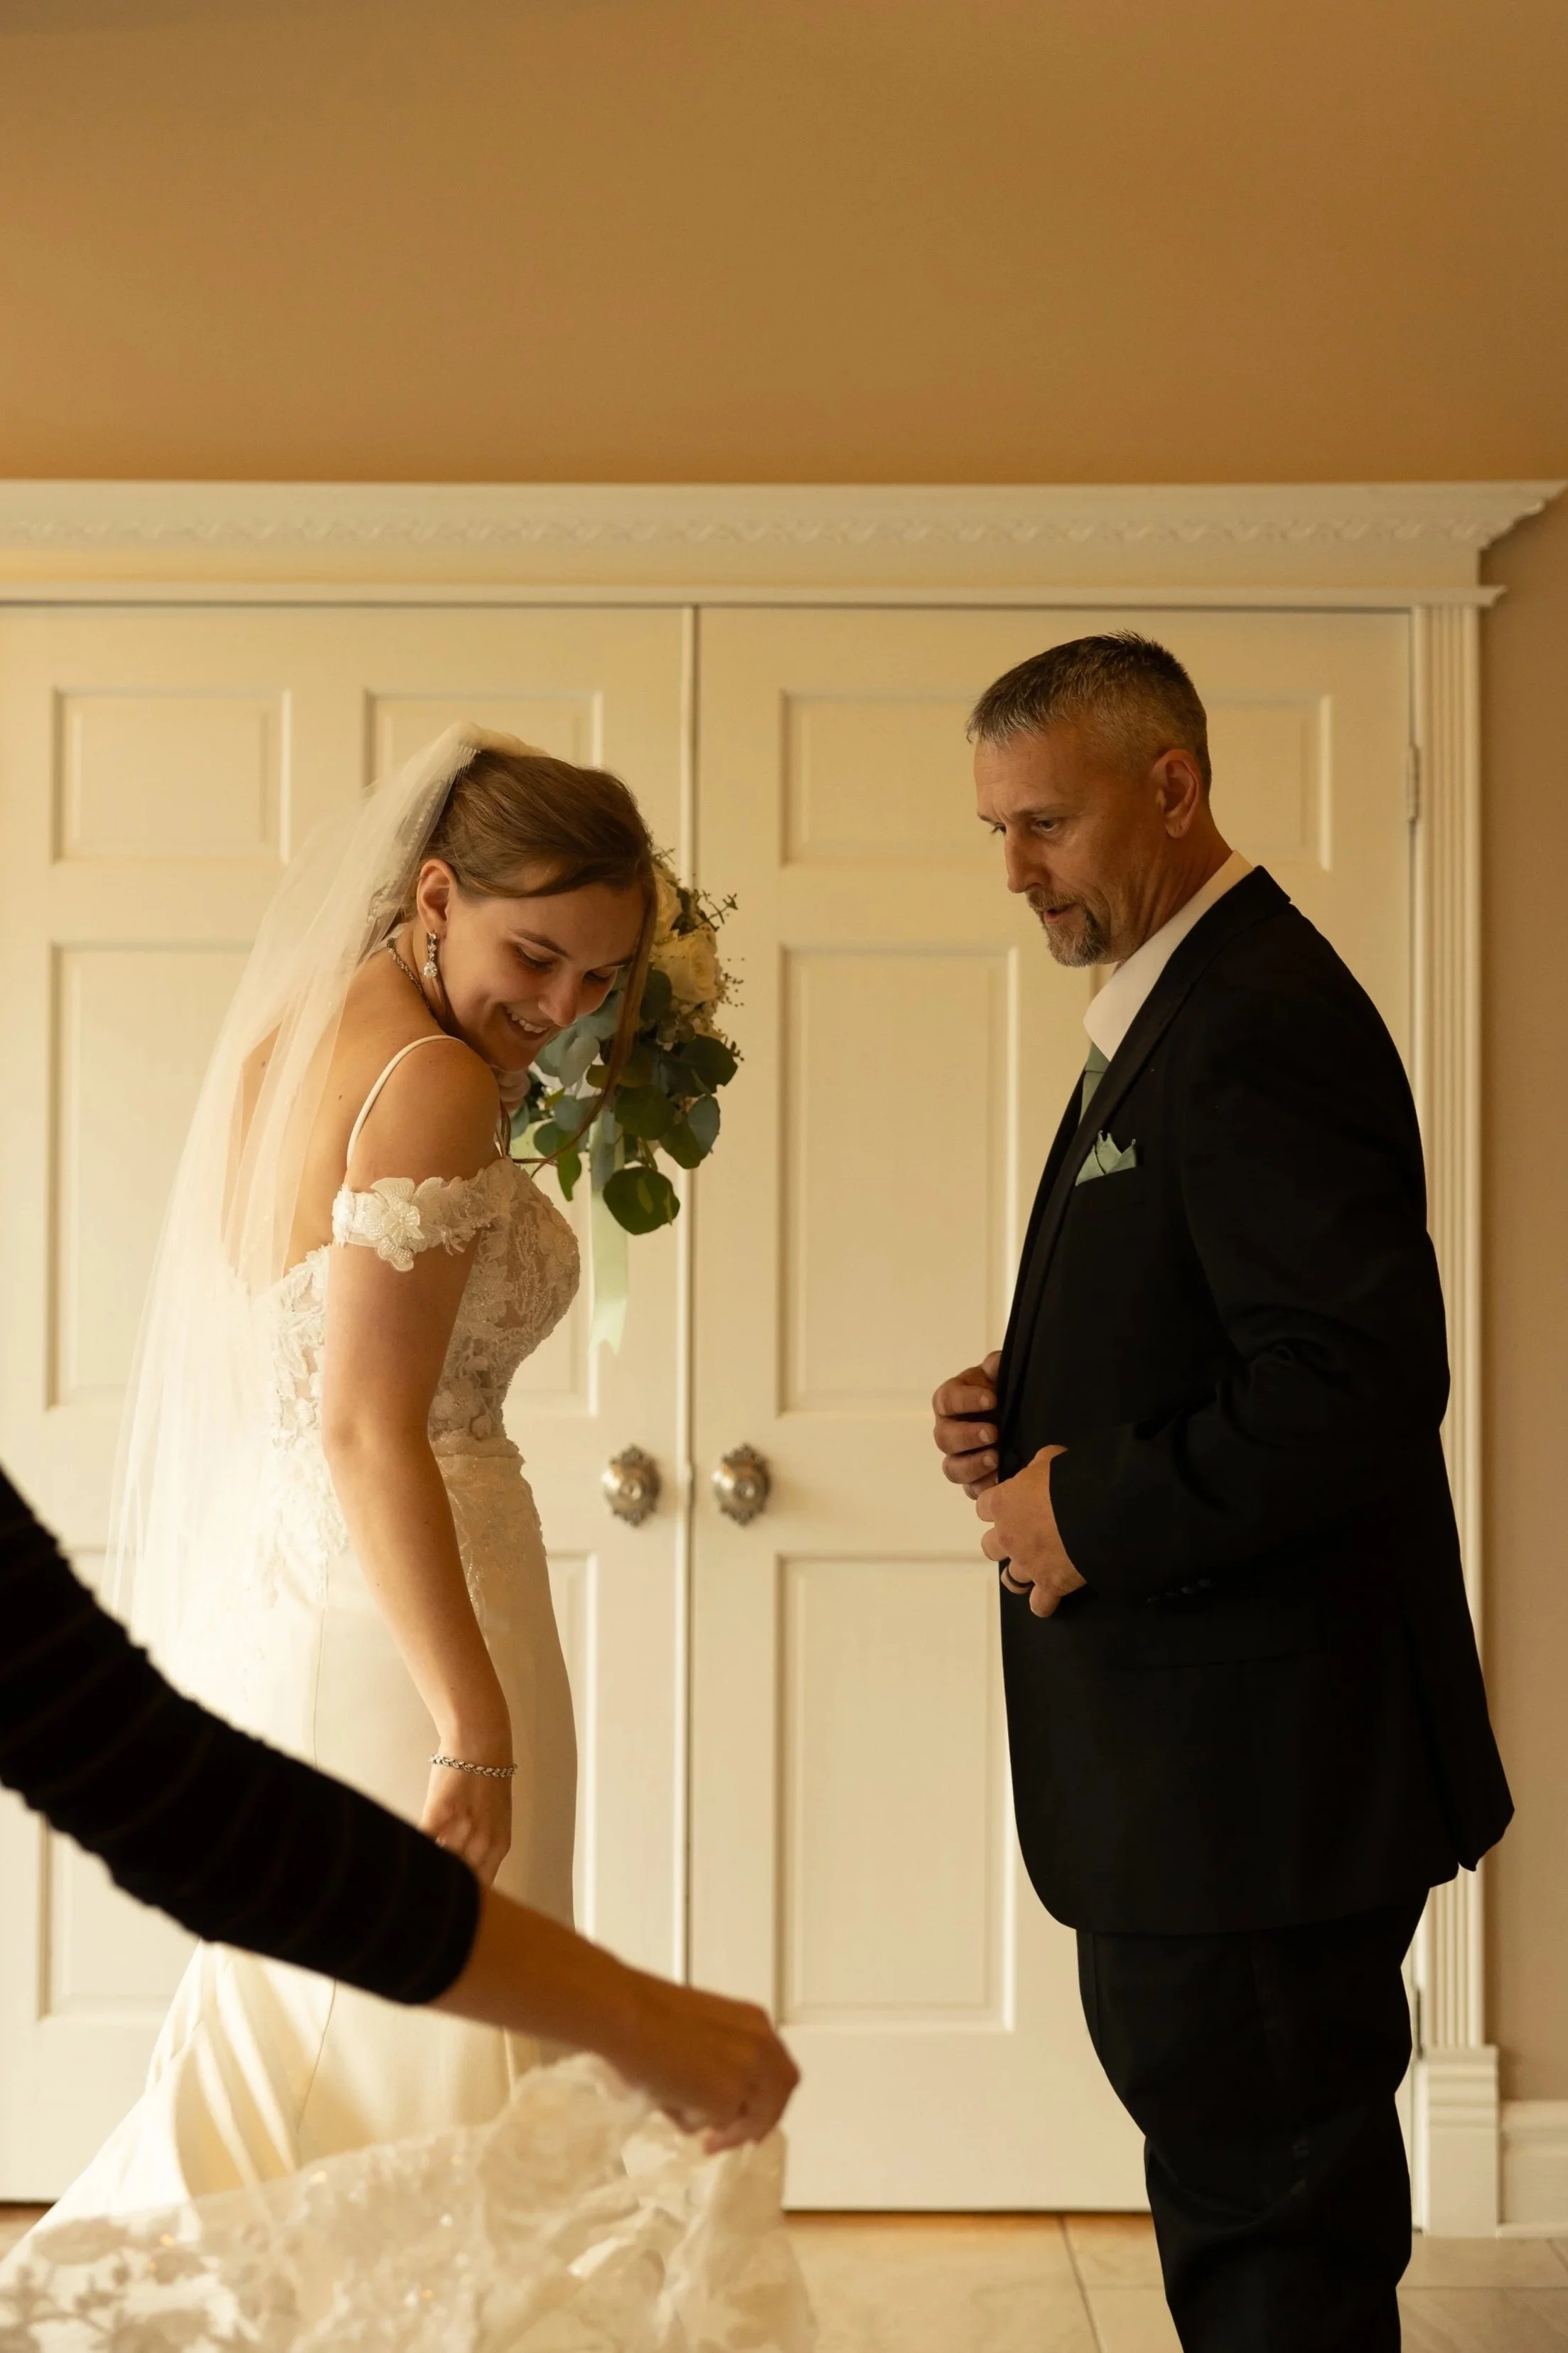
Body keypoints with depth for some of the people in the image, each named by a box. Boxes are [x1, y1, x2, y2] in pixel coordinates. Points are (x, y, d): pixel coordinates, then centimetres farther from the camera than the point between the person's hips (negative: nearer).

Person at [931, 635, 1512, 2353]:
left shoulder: (1262, 1024, -19)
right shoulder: (1163, 1011, 14)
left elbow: (1361, 1384, -28)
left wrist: (1095, 1517, -19)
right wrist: (1027, 1413, 4)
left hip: (1260, 1761, -10)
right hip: (1187, 1758, 10)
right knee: (1221, 2167, 21)